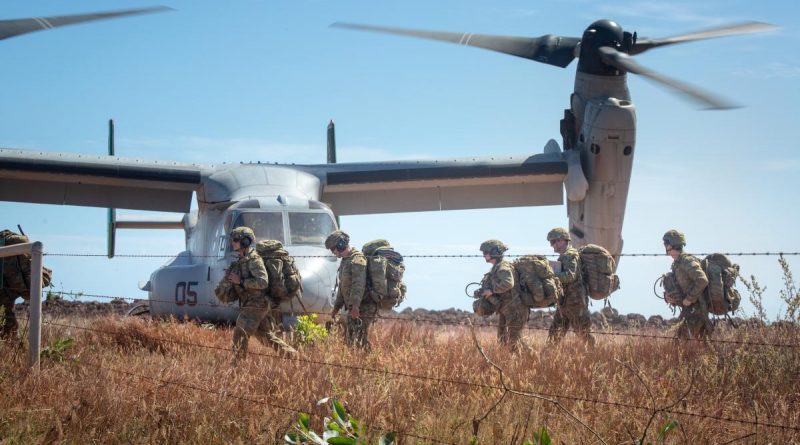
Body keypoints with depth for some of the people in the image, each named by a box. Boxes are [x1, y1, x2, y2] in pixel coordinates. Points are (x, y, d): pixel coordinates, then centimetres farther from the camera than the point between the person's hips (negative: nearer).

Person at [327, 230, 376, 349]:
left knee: (357, 341, -15)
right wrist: (336, 307, 27)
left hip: (362, 308, -10)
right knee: (348, 340, 10)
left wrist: (355, 305, -34)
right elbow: (342, 286, 27)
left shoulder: (357, 259, -14)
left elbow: (359, 284, -26)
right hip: (351, 308, 10)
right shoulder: (345, 260, 19)